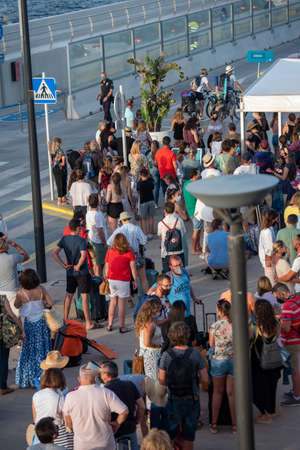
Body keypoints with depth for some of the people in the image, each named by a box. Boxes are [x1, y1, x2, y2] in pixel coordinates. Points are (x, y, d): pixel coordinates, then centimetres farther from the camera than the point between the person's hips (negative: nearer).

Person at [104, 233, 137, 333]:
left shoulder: (110, 251, 3)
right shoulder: (129, 253, -5)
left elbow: (106, 267, 7)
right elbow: (132, 267, -6)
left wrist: (106, 278, 16)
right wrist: (135, 280, 1)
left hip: (111, 280, 3)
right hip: (123, 281, -3)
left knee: (112, 302, 15)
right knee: (122, 303, 1)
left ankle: (109, 325, 17)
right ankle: (122, 327, 3)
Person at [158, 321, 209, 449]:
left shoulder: (166, 355, -13)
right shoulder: (195, 354, -13)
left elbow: (162, 381, -9)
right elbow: (205, 378, -9)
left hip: (174, 400, 0)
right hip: (192, 400, 0)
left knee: (169, 434, 16)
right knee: (189, 435, 13)